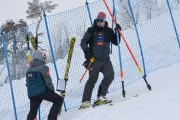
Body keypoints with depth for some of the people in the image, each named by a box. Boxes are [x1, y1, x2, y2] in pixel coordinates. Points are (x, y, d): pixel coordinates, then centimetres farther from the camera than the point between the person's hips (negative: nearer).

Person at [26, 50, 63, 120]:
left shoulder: (29, 69, 14)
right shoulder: (43, 67, -7)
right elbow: (48, 81, -9)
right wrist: (53, 92, 5)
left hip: (31, 94, 7)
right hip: (42, 91, -7)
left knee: (32, 111, 20)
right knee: (59, 100, 4)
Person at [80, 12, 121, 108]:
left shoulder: (108, 31, 12)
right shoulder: (92, 30, 2)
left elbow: (116, 42, 16)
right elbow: (83, 42, 0)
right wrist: (87, 52, -13)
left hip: (105, 59, 4)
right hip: (94, 59, -4)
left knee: (110, 76, -10)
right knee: (93, 79, -9)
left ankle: (101, 97, 2)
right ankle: (86, 101, -7)